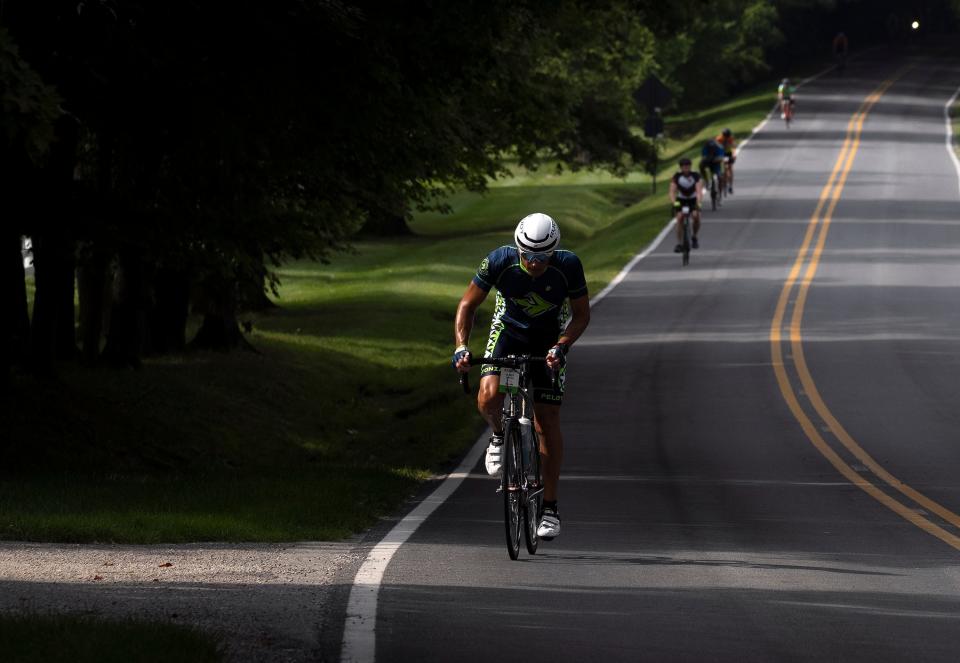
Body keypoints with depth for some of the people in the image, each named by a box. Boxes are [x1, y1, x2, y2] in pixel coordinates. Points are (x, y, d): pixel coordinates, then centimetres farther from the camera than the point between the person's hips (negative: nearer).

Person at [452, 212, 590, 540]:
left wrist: (562, 346, -34)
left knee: (547, 423, -5)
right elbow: (468, 304, -16)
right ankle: (499, 436, 8)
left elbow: (581, 314, -16)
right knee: (489, 396, -27)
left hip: (549, 341, 0)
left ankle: (550, 507, 6)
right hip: (508, 331, 0)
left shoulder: (568, 265, -27)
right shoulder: (499, 261, -27)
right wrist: (461, 347, -30)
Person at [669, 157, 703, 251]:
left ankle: (694, 237, 1)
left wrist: (699, 202, -48)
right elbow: (672, 191, -28)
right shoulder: (676, 177, -20)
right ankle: (679, 244, -14)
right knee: (680, 217, -21)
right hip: (681, 200, 1)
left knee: (696, 216, -25)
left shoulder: (696, 176, -22)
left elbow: (699, 191, -31)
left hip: (693, 200, -1)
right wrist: (674, 202, -46)